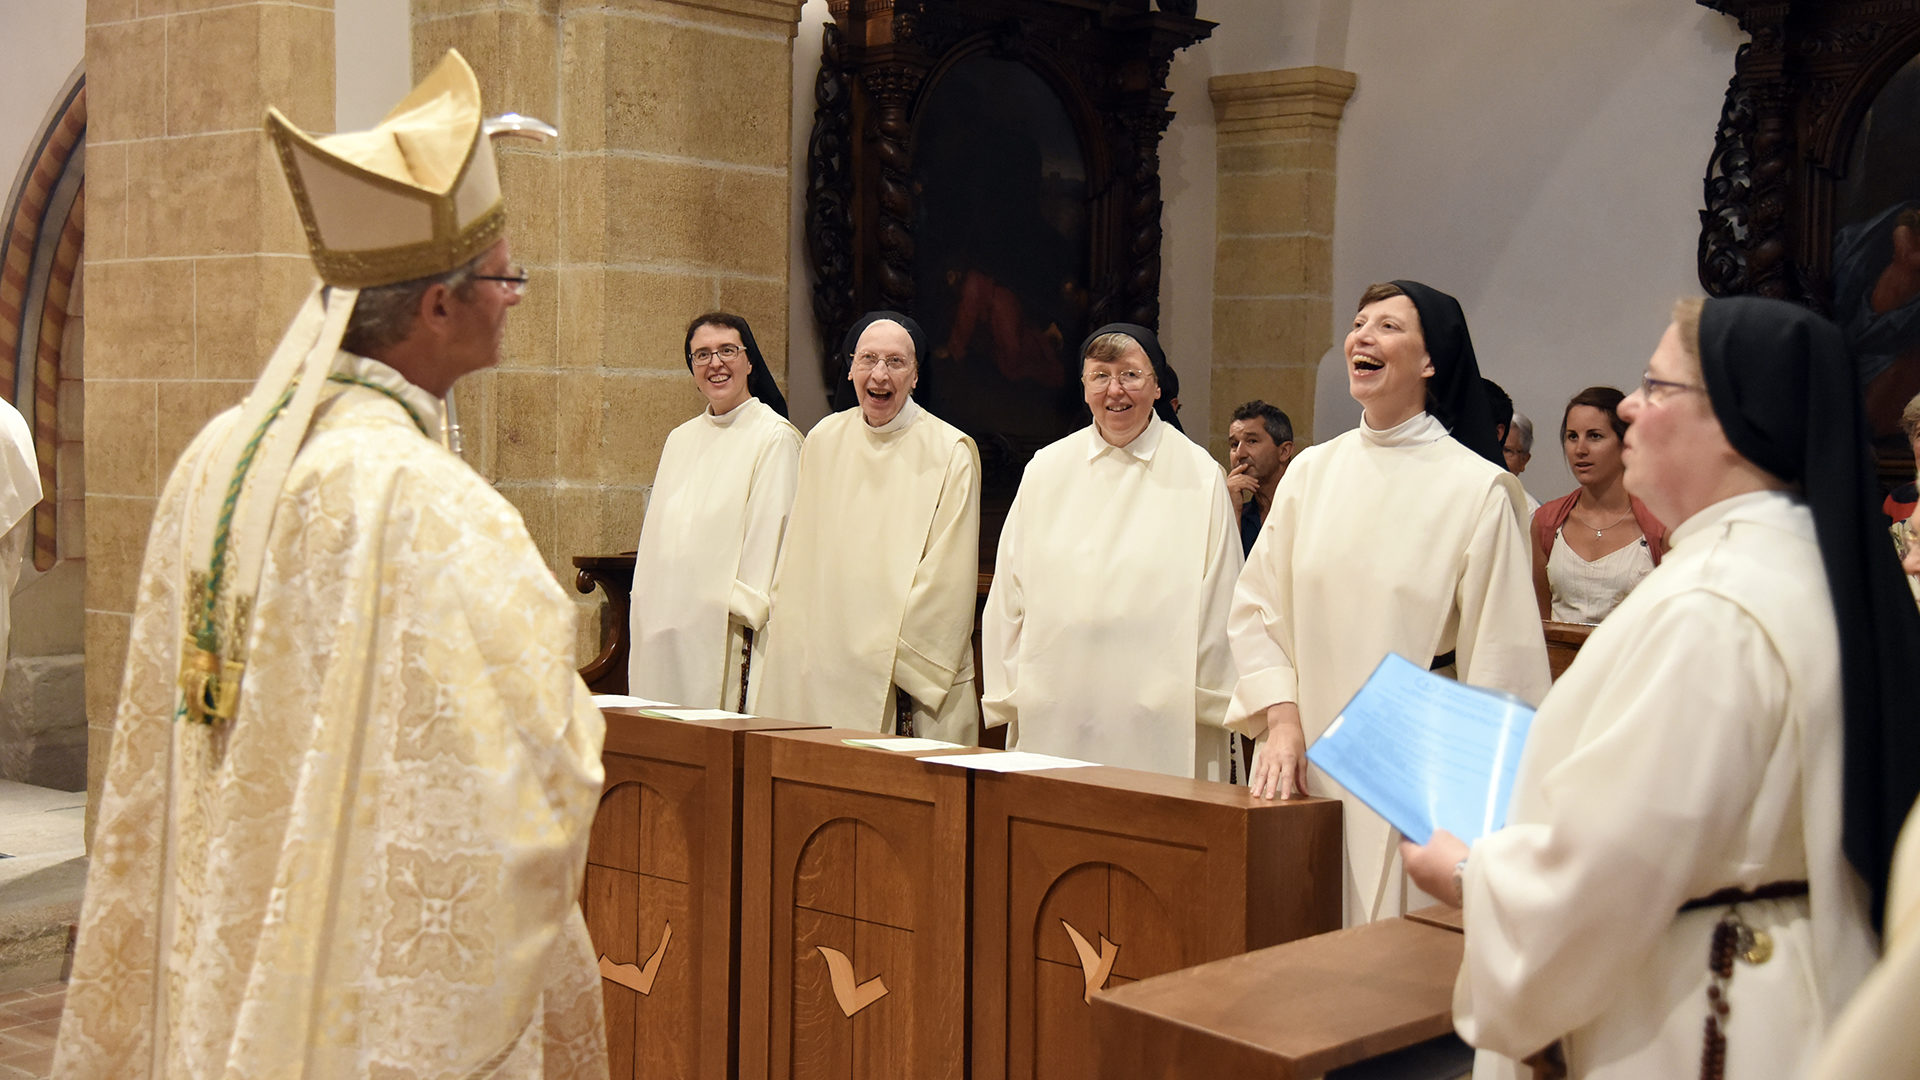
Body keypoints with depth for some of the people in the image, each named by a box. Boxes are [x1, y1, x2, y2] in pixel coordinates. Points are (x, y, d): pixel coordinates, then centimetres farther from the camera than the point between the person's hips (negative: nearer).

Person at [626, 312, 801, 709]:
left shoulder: (775, 439, -5)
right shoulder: (682, 439, 17)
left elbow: (769, 540, -11)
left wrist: (745, 614, -16)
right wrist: (646, 621, 13)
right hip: (662, 633, 6)